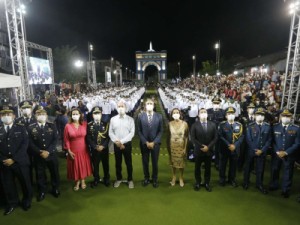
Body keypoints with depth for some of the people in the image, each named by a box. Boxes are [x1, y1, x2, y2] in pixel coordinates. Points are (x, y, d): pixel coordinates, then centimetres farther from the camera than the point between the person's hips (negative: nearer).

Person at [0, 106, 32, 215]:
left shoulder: (21, 128, -1)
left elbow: (24, 145, -8)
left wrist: (14, 159, -14)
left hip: (20, 162, -2)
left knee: (25, 183, 11)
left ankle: (27, 201, 34)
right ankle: (11, 203, 36)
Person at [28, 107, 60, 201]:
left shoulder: (52, 126, 1)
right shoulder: (31, 127, 1)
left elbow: (55, 140, -5)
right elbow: (31, 143, -4)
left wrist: (48, 151, -15)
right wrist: (40, 152, -16)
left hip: (51, 154, 0)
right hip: (38, 156, 0)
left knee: (54, 173, 12)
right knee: (40, 174, 11)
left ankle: (55, 189, 33)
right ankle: (42, 191, 32)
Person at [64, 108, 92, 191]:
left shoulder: (84, 124, -7)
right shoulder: (68, 126, -9)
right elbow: (66, 140, -5)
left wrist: (88, 146, -1)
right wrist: (69, 151, -8)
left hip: (83, 149, 1)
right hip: (73, 150, -1)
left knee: (83, 165, 15)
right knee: (75, 166, 13)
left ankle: (83, 181, 37)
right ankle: (77, 182, 34)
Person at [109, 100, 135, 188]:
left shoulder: (130, 119, -4)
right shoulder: (113, 119, 3)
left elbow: (132, 133, -10)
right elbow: (110, 132, 0)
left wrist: (121, 141, -16)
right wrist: (116, 141, -14)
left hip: (127, 144, -2)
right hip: (116, 145, 2)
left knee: (128, 163, 9)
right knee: (118, 163, 15)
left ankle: (130, 180, 26)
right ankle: (118, 179, 32)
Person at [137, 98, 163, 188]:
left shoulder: (159, 116, -4)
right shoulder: (140, 116, -4)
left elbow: (160, 131, -3)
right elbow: (139, 131, -3)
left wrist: (154, 142, -12)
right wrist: (146, 142, -11)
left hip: (155, 143, 0)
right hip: (144, 143, 0)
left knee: (155, 162, 11)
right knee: (145, 162, 12)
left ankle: (154, 179, 29)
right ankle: (146, 178, 31)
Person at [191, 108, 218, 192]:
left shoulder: (212, 124, 3)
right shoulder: (195, 125, -3)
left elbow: (215, 137, -1)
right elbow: (193, 138, -7)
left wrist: (208, 147, -11)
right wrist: (201, 146, -15)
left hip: (209, 150, 1)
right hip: (198, 150, -1)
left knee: (208, 168, 11)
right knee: (197, 168, 11)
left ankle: (207, 183, 27)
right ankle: (198, 183, 27)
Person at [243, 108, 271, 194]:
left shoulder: (268, 126, 1)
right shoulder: (250, 126, -4)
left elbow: (269, 140, 0)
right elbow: (248, 140, -6)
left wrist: (262, 150, -10)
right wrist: (255, 150, -13)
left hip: (262, 152, 1)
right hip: (251, 151, -1)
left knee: (260, 169, 9)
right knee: (248, 167, 11)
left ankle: (259, 184, 26)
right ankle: (246, 183, 26)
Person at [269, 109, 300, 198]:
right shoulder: (275, 127, -2)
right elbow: (272, 141, 0)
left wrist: (286, 152, -15)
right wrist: (277, 151, -11)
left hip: (289, 155, -1)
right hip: (276, 154, 1)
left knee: (288, 173, 12)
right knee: (274, 170, 16)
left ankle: (286, 190, 30)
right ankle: (274, 185, 38)